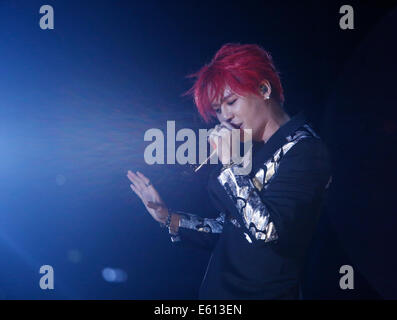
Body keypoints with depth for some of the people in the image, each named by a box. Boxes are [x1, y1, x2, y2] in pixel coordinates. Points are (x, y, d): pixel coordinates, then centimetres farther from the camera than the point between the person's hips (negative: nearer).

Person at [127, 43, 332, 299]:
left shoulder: (304, 149, -14)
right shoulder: (256, 151, 9)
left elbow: (268, 230, -24)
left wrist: (230, 164, -18)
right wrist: (168, 218, 8)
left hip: (264, 292, -7)